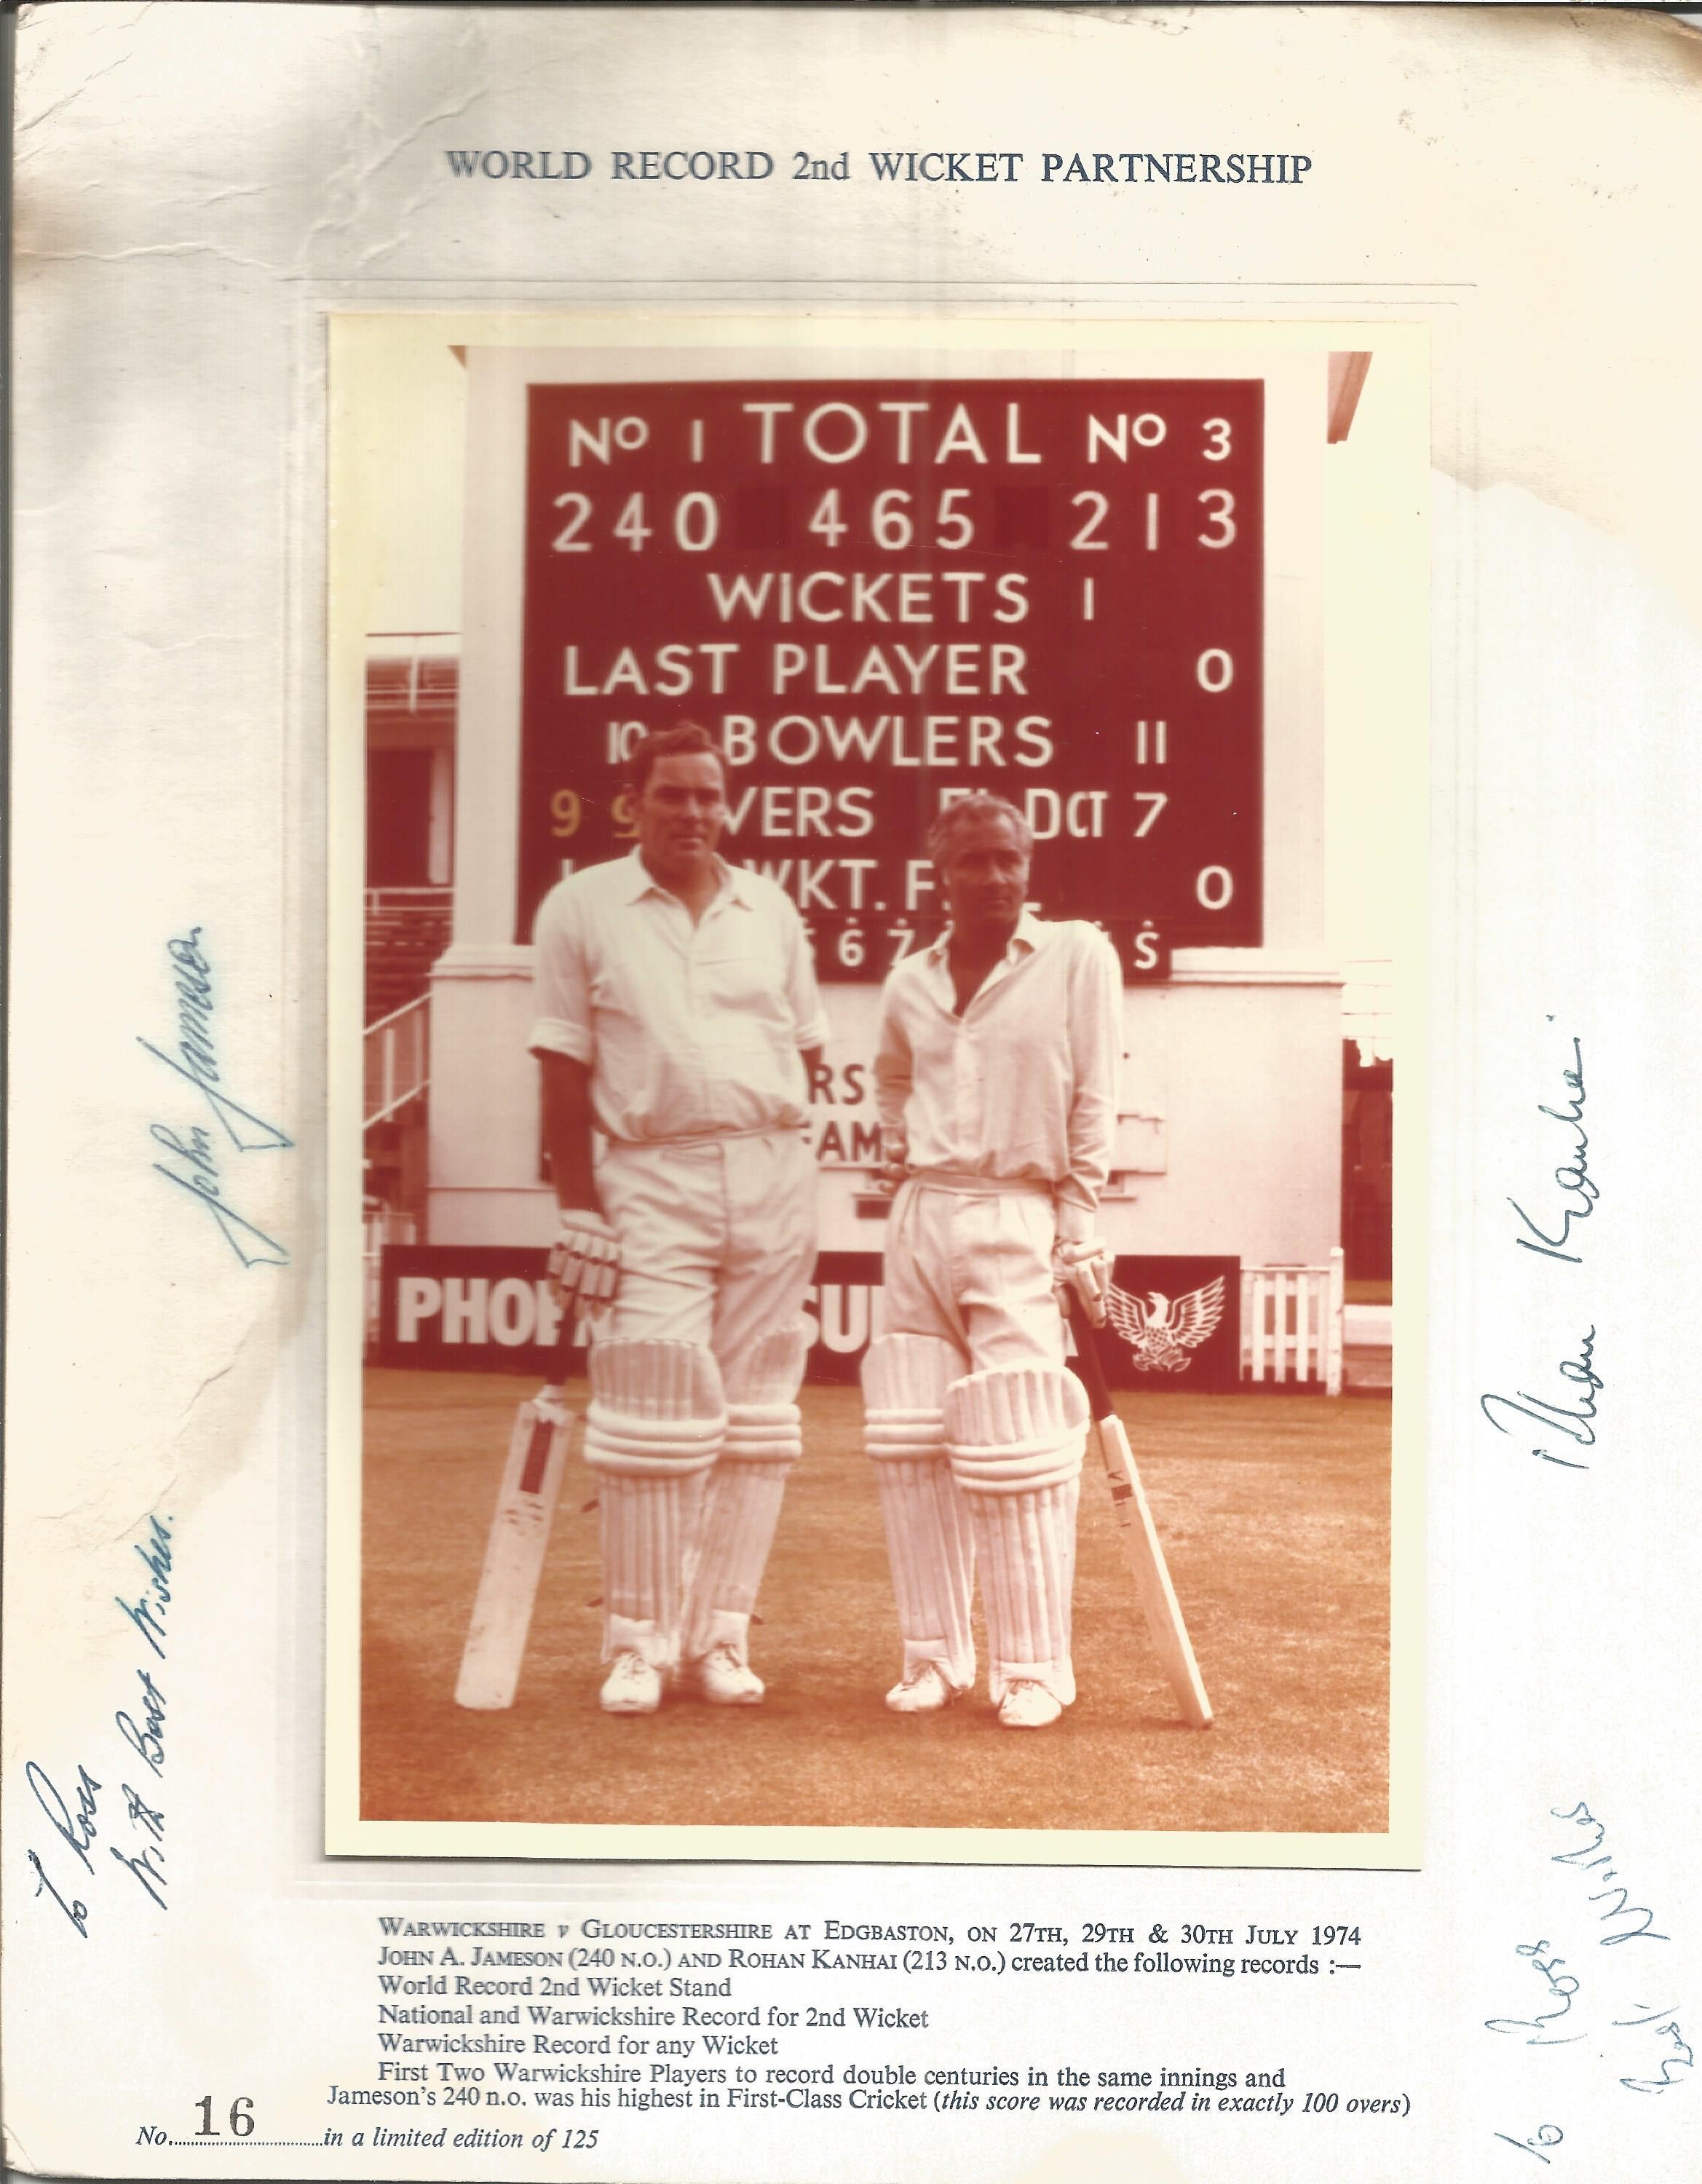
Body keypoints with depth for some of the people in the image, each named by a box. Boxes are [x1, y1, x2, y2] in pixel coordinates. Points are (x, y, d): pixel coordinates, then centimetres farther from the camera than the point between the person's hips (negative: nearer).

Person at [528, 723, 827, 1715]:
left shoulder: (771, 909, 13)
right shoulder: (582, 908, 3)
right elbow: (566, 1072, 0)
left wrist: (784, 1174, 9)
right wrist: (579, 1209, -5)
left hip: (775, 1174, 4)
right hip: (652, 1177, -3)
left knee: (756, 1418, 5)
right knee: (655, 1418, -7)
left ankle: (720, 1635, 14)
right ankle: (638, 1642, 6)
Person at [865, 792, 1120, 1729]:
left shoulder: (1078, 957, -2)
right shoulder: (909, 982, 10)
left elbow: (1094, 1101, -3)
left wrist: (1079, 1230, -7)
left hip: (1019, 1223, -5)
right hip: (920, 1220, 5)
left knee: (1016, 1452, -6)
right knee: (908, 1442, 5)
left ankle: (1033, 1667, 8)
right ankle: (935, 1656, 17)